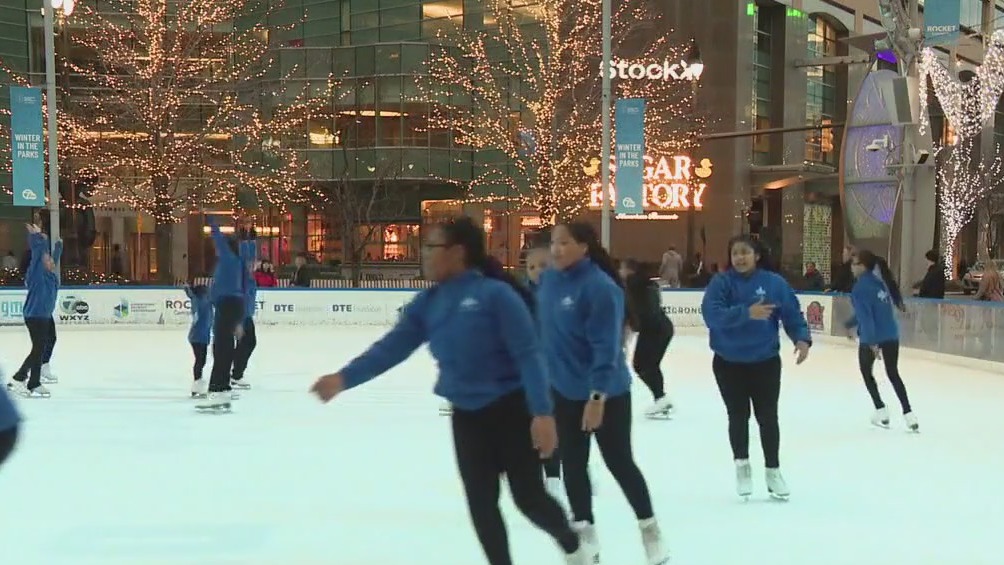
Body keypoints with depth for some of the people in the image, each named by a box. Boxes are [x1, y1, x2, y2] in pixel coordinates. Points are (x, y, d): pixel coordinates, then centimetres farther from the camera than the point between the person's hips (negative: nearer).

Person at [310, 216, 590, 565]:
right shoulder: (428, 303, 1)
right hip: (465, 416, 5)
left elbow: (528, 354, -19)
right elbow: (392, 346, -3)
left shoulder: (496, 294, -18)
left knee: (528, 496, 6)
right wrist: (345, 378, -14)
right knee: (480, 503, 7)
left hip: (511, 409, -5)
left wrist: (542, 412, -25)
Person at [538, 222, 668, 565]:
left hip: (608, 394, -6)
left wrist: (597, 397, -28)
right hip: (564, 391, 7)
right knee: (572, 464, 13)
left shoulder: (600, 287, -23)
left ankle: (649, 529, 27)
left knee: (619, 462, 7)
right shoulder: (548, 280, -1)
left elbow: (606, 347, -25)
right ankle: (584, 533, 28)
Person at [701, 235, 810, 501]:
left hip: (765, 362, 0)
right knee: (738, 416, 11)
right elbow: (712, 315, -24)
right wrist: (746, 313, -36)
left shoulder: (775, 283, -7)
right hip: (729, 363, 0)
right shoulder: (720, 283, -10)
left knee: (768, 416, 6)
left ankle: (773, 470, 23)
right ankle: (742, 464, 34)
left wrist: (802, 338, -25)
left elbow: (793, 314, -6)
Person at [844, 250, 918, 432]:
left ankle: (881, 411, 15)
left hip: (872, 337, -7)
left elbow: (865, 315, -22)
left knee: (866, 371, 18)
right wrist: (850, 324, 30)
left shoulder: (860, 288, -16)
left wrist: (872, 342, -24)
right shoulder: (879, 280, 8)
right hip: (891, 334, 7)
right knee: (893, 373, 17)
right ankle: (908, 413, 8)